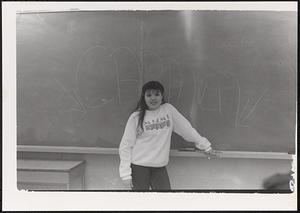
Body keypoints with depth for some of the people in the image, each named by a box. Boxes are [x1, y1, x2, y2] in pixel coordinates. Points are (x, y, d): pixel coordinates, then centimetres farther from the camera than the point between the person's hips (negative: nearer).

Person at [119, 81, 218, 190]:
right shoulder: (136, 117, -6)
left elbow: (186, 128, 8)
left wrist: (205, 145, 11)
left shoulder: (168, 109, 0)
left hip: (160, 167, 2)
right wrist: (126, 173, -6)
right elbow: (126, 145, -3)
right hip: (138, 167, -2)